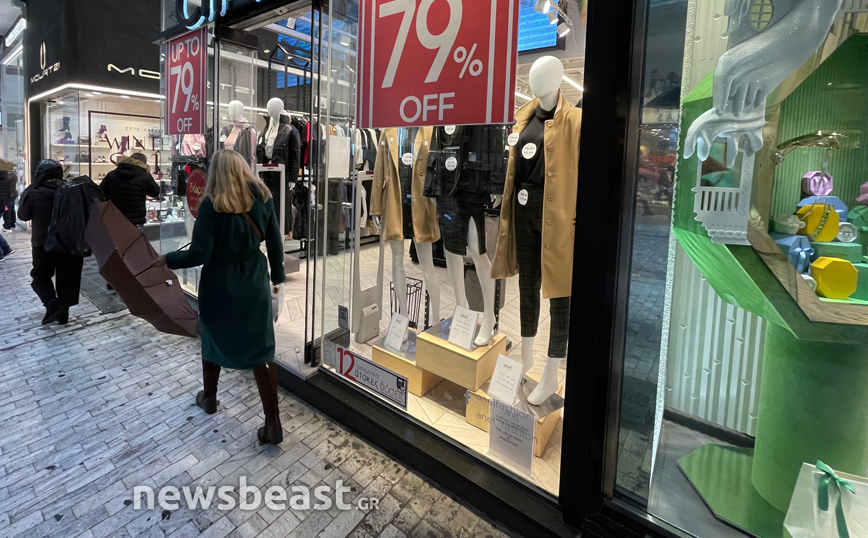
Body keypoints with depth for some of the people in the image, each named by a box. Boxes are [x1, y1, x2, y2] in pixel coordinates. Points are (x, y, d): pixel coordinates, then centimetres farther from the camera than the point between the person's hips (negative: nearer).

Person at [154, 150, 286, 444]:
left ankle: (209, 398, 44)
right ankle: (273, 423, 4)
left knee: (213, 339, 23)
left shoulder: (212, 203, -15)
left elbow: (199, 254, -16)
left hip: (220, 283, -2)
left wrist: (168, 259, 1)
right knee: (261, 350, 4)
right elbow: (274, 241, 2)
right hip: (254, 282, 2)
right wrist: (277, 273, 14)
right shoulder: (262, 196, -4)